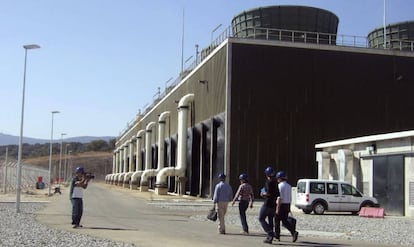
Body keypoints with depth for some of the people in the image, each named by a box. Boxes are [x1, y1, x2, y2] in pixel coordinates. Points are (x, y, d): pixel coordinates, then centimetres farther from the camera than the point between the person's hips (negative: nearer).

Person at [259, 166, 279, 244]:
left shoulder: (269, 182, -14)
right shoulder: (275, 182, 13)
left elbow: (269, 193, -23)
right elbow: (277, 194, 17)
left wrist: (263, 194, -5)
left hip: (267, 204, -8)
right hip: (273, 205, 8)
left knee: (261, 218, 2)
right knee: (270, 220, 11)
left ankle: (270, 233, -13)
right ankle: (269, 238, 11)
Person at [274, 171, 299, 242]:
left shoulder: (280, 185, -13)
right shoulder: (289, 186, 12)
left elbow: (280, 197, -20)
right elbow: (290, 198, 14)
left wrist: (277, 208, -20)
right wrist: (289, 208, 20)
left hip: (281, 205, -7)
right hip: (287, 205, 7)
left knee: (277, 220, 9)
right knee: (285, 221, 10)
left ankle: (277, 236, 16)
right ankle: (294, 232, -10)